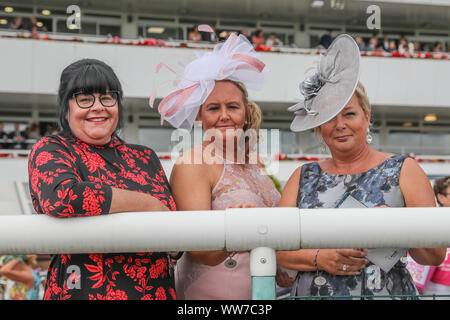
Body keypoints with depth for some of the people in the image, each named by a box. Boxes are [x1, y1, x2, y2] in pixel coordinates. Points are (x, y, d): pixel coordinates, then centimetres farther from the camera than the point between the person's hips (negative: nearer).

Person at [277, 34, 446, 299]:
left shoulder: (404, 170, 0)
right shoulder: (303, 178, 6)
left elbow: (436, 256, -2)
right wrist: (319, 258, -15)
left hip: (387, 292, -1)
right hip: (308, 292, 2)